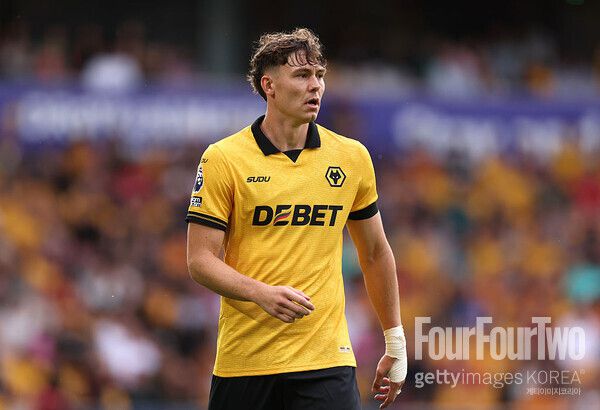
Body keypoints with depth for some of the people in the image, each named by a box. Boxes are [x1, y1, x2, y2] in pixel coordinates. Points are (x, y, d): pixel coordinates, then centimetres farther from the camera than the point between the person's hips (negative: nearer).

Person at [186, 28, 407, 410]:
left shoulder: (352, 157, 7)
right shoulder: (223, 159, -2)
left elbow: (375, 253, 17)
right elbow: (201, 259, -4)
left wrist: (395, 342, 17)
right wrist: (262, 293, -21)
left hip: (325, 361, 1)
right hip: (242, 360, -1)